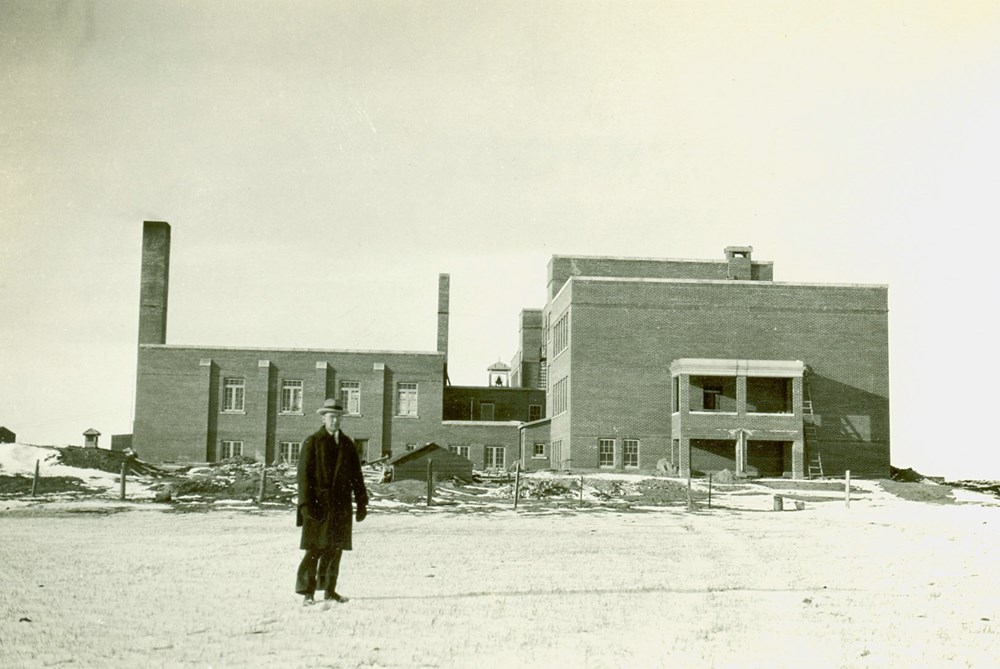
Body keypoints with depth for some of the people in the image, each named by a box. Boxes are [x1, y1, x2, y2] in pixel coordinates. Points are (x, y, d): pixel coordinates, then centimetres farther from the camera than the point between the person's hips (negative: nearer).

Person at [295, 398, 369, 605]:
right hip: (319, 503, -4)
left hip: (341, 505, 4)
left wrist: (361, 503, 7)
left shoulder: (347, 444, 12)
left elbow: (356, 475, 12)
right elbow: (304, 474, -6)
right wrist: (306, 504, -14)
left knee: (335, 548, 6)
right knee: (315, 549, -5)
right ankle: (307, 593, 0)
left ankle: (329, 591, 14)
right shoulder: (312, 442, 0)